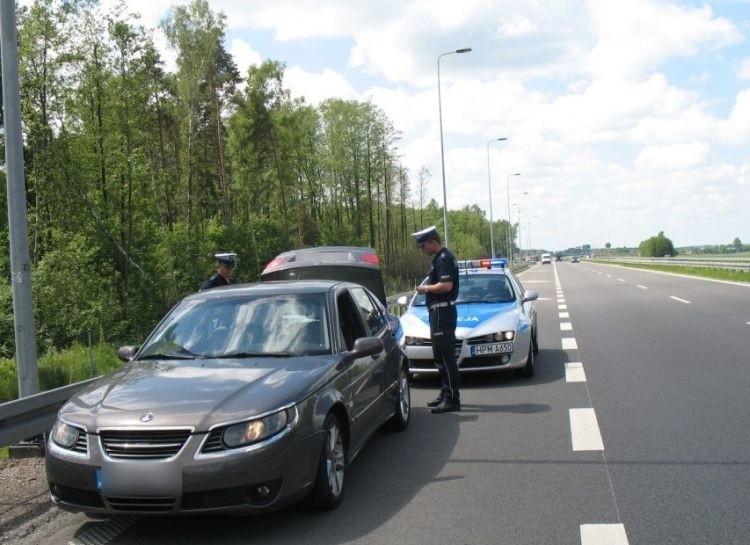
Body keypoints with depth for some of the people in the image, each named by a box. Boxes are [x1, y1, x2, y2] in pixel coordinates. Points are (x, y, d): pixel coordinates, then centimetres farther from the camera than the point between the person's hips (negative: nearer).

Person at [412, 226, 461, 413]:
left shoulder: (443, 259, -15)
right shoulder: (442, 257, 17)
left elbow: (446, 285, -25)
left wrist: (426, 288, -13)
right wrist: (427, 287, 11)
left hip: (442, 311, -11)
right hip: (440, 310, 11)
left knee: (445, 356, -9)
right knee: (442, 356, 15)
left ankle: (452, 399, -7)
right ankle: (446, 394, 23)